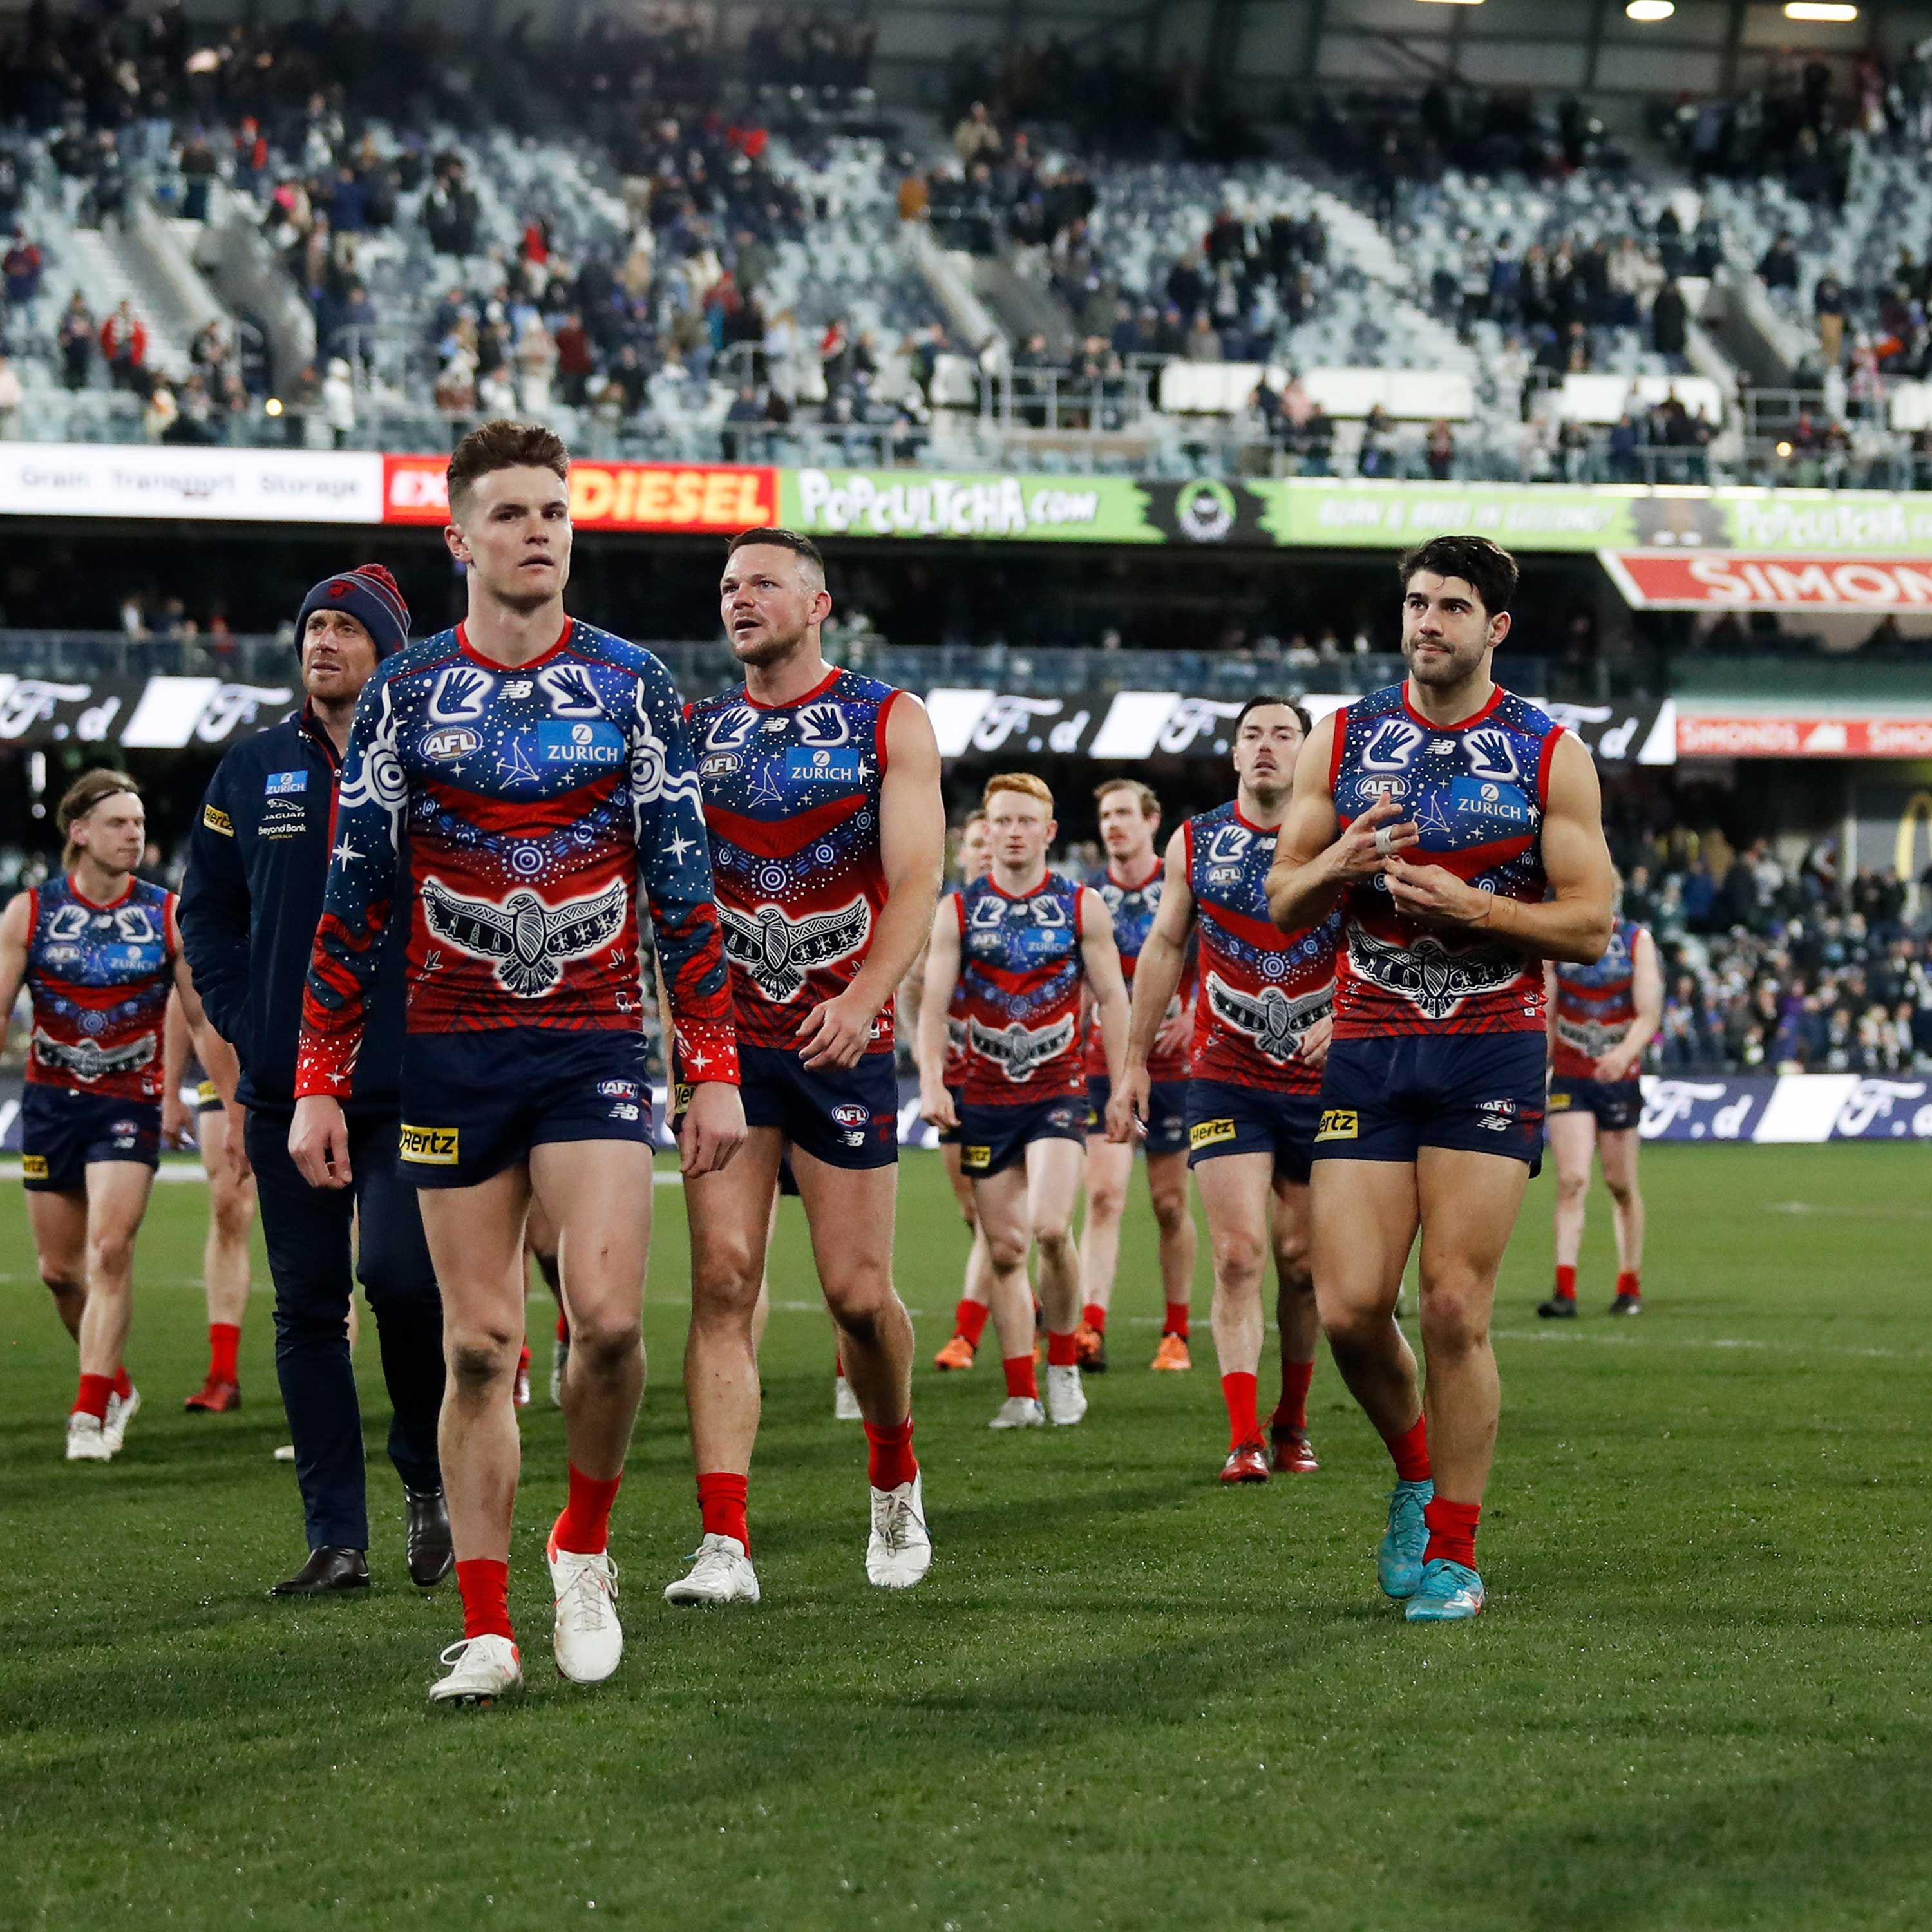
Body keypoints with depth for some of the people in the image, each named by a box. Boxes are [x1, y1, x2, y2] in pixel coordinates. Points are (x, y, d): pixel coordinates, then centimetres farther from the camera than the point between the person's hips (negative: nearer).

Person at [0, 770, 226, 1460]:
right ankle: (116, 1385, 30)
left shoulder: (168, 915, -2)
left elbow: (205, 1020, 4)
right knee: (59, 1267, 8)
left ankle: (90, 1413, -13)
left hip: (130, 1105, -2)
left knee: (109, 1251, -16)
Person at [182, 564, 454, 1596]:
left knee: (400, 1274, -17)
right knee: (307, 1307, 3)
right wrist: (246, 1030, 4)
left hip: (411, 1086, -3)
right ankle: (335, 1538, 9)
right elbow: (207, 912, 14)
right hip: (285, 1092, 3)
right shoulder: (252, 771, 10)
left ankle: (429, 1477, 8)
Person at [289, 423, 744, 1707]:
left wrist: (715, 1064, -1)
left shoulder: (633, 685, 4)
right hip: (452, 1052, 1)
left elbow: (685, 887, 5)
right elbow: (355, 900, 5)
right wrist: (318, 1083, 0)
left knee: (608, 1318, -16)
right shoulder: (406, 692, 4)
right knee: (479, 1346, 1)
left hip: (595, 1045, -1)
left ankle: (585, 1549, 9)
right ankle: (488, 1634, 7)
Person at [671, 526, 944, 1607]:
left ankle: (895, 1476, 29)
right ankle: (725, 1546, -13)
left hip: (844, 1040, -2)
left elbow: (917, 878, -8)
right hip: (724, 1037, 2)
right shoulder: (693, 731, 11)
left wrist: (864, 996, -24)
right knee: (723, 1281, -9)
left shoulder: (889, 724, 2)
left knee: (860, 1292, 0)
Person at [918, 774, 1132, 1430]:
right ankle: (1021, 1394, 8)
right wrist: (931, 1081, -11)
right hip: (986, 1098, 2)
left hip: (1058, 1091, -2)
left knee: (1050, 1228, -20)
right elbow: (933, 1002, 3)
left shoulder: (1083, 906, 3)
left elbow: (1111, 999, 7)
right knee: (1004, 1248, 2)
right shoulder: (958, 910, 5)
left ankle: (1064, 1364, 1)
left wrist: (1122, 1088, 2)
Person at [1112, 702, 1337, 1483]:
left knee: (1301, 1261, 6)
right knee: (1238, 1255, -12)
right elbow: (1164, 948, 13)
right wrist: (1136, 1058, 13)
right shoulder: (1195, 843, 5)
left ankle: (1292, 1423, 23)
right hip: (1224, 1078, 0)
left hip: (1319, 1080, 0)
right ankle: (1244, 1439, -13)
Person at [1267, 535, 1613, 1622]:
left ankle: (1453, 1552, 2)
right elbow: (1283, 907, 10)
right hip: (1369, 1047, 2)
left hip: (1491, 1053, -2)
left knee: (1457, 1310, -8)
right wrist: (1336, 866, -12)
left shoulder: (1550, 755, 1)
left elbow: (1590, 924, -2)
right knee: (1350, 1308, -6)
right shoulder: (1343, 741, 8)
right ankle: (1417, 1469, 23)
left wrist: (1467, 904, -16)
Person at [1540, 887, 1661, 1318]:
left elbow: (1650, 1014, -10)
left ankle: (1631, 1287, 20)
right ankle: (1565, 1290, -18)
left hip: (1620, 1077, 0)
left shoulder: (1638, 941, -2)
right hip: (1569, 1077, 0)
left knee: (1621, 1185, 6)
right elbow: (1545, 1018, 10)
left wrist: (1625, 1052, -29)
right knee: (1572, 1181, -13)